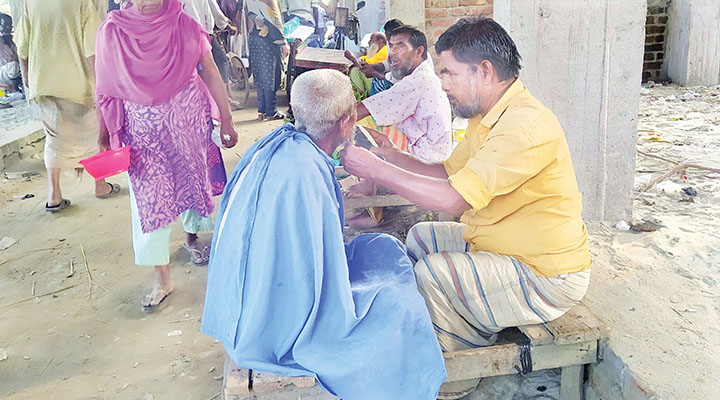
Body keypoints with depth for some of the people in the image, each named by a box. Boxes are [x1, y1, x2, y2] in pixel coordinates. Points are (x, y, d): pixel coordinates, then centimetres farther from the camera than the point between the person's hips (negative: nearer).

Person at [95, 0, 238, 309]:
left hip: (189, 121, 1)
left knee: (192, 178, 16)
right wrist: (104, 139, -4)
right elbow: (106, 90, -3)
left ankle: (191, 237, 45)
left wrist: (226, 122, -1)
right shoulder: (112, 31, -8)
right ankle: (162, 278, 12)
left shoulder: (185, 26, -7)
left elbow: (212, 76, -2)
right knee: (149, 197, 1)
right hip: (143, 129, -1)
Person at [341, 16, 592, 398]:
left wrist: (375, 168, -25)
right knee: (421, 236, 13)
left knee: (429, 273, -21)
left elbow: (454, 197, -34)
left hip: (547, 279, -10)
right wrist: (385, 155, -1)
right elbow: (448, 171, 10)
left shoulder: (526, 125, -28)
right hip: (504, 245, 10)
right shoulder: (490, 116, 6)